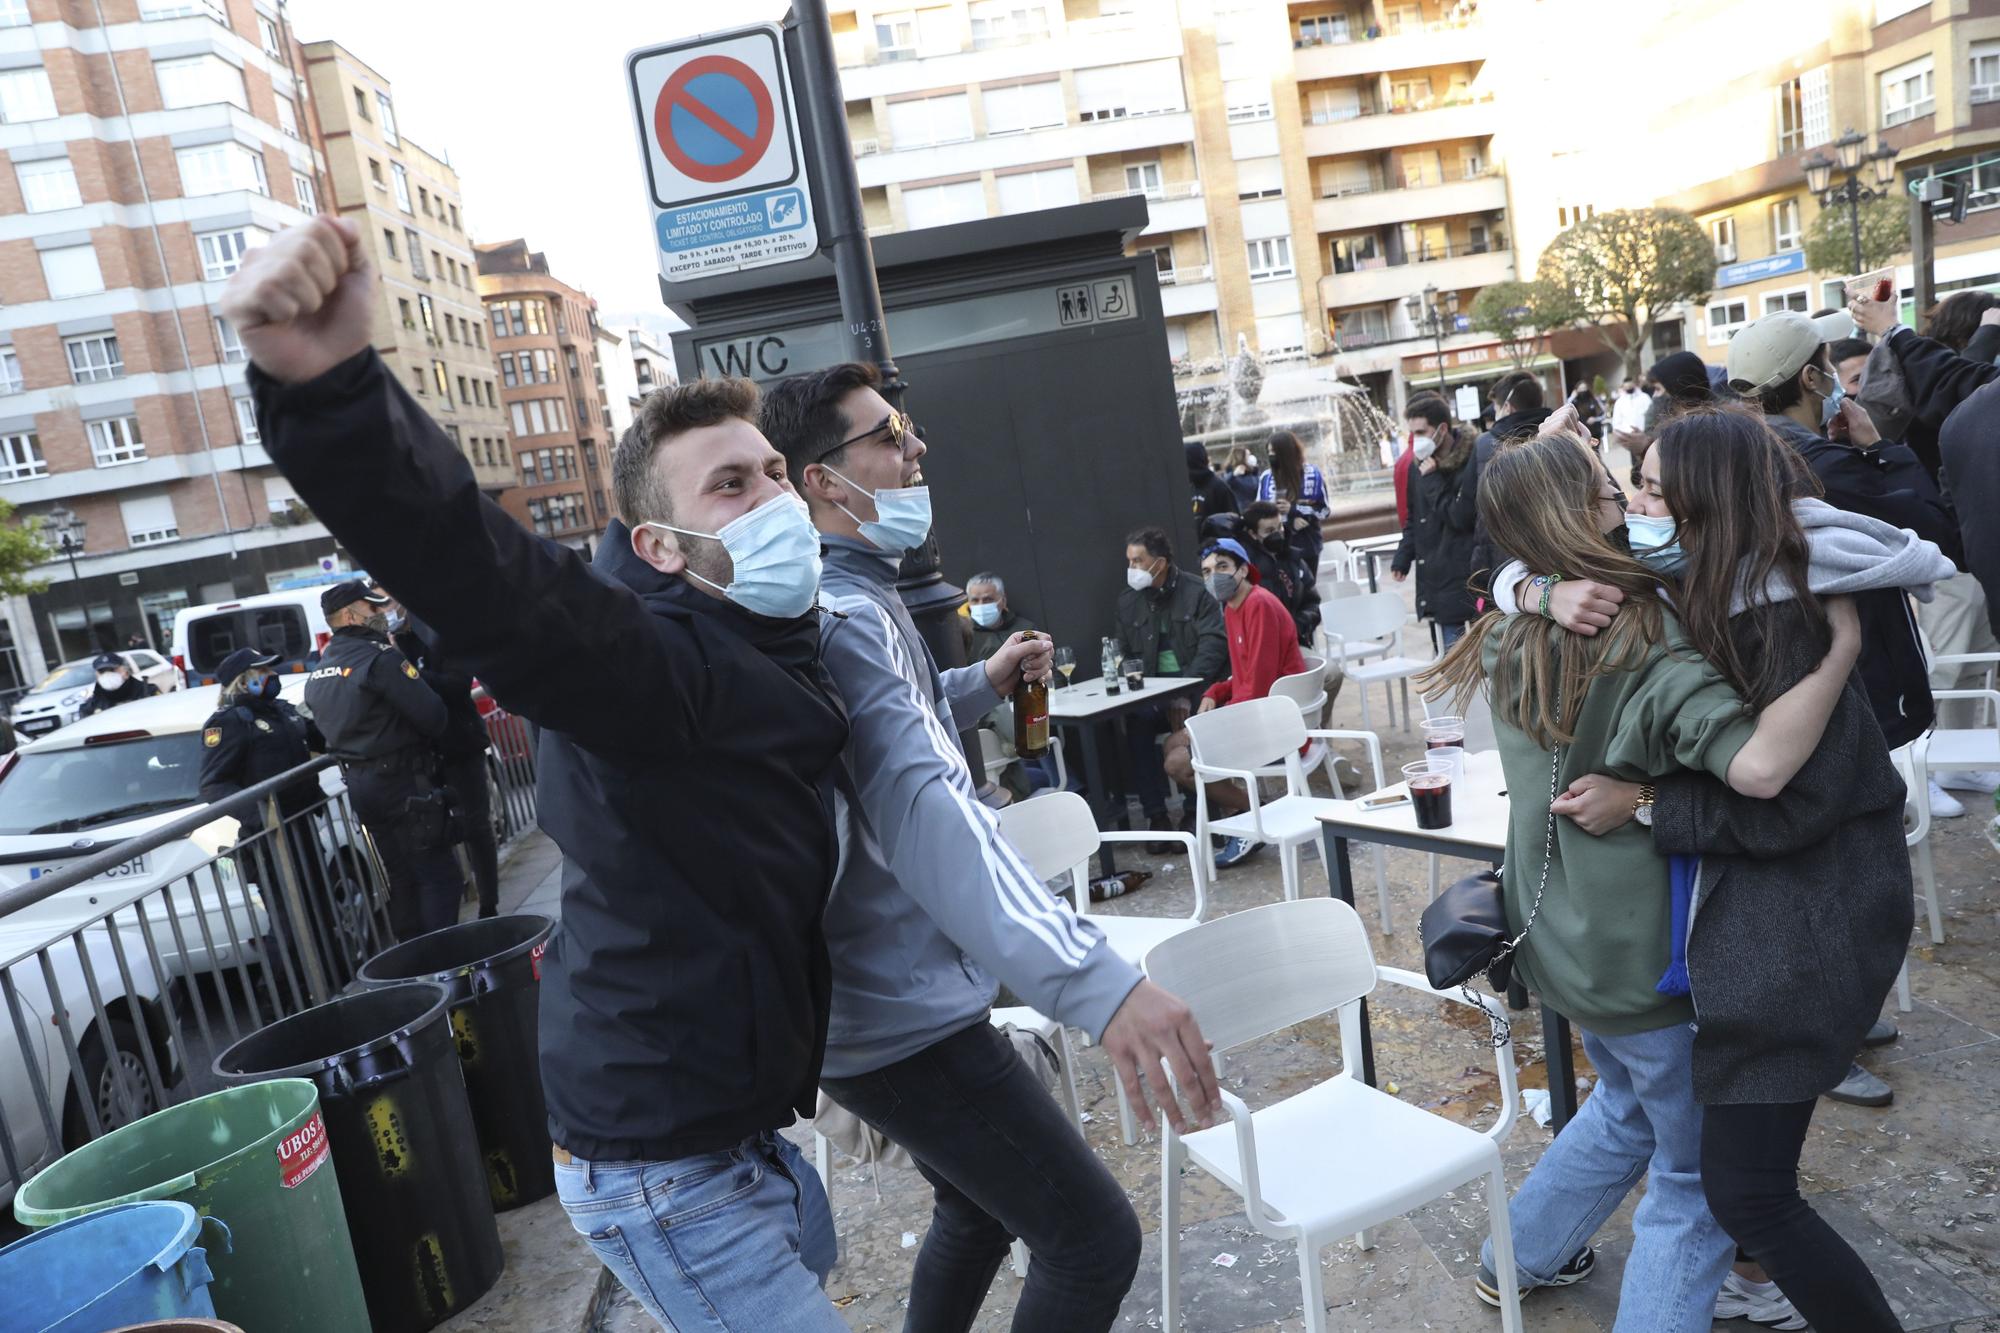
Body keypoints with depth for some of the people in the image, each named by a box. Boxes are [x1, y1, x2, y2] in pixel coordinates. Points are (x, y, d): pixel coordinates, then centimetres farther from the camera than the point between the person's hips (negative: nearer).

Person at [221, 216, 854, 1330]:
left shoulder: (771, 652, 7)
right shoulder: (649, 663, -25)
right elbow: (486, 580, -47)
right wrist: (322, 382, -62)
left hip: (736, 1119, 10)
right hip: (666, 1168, -10)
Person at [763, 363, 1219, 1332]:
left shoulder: (840, 599, 10)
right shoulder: (844, 616, -23)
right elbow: (925, 810, -40)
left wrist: (982, 684, 14)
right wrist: (1097, 980, -51)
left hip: (883, 997, 11)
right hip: (902, 1016, -11)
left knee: (981, 1208, 27)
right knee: (1093, 1240, -4)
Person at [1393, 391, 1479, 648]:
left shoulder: (1471, 461, -12)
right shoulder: (1422, 464, 10)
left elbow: (1461, 517, -16)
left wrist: (1433, 480, -15)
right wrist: (1403, 557, 13)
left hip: (1468, 576, -6)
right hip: (1438, 578, 7)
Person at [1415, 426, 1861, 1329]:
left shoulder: (1513, 639, -3)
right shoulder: (1649, 654, -26)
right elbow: (1758, 765, -39)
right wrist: (1843, 647, -29)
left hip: (1561, 938, 8)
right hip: (1644, 955, -8)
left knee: (1629, 1103, 31)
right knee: (1696, 1173, 12)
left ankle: (1519, 1259, 45)